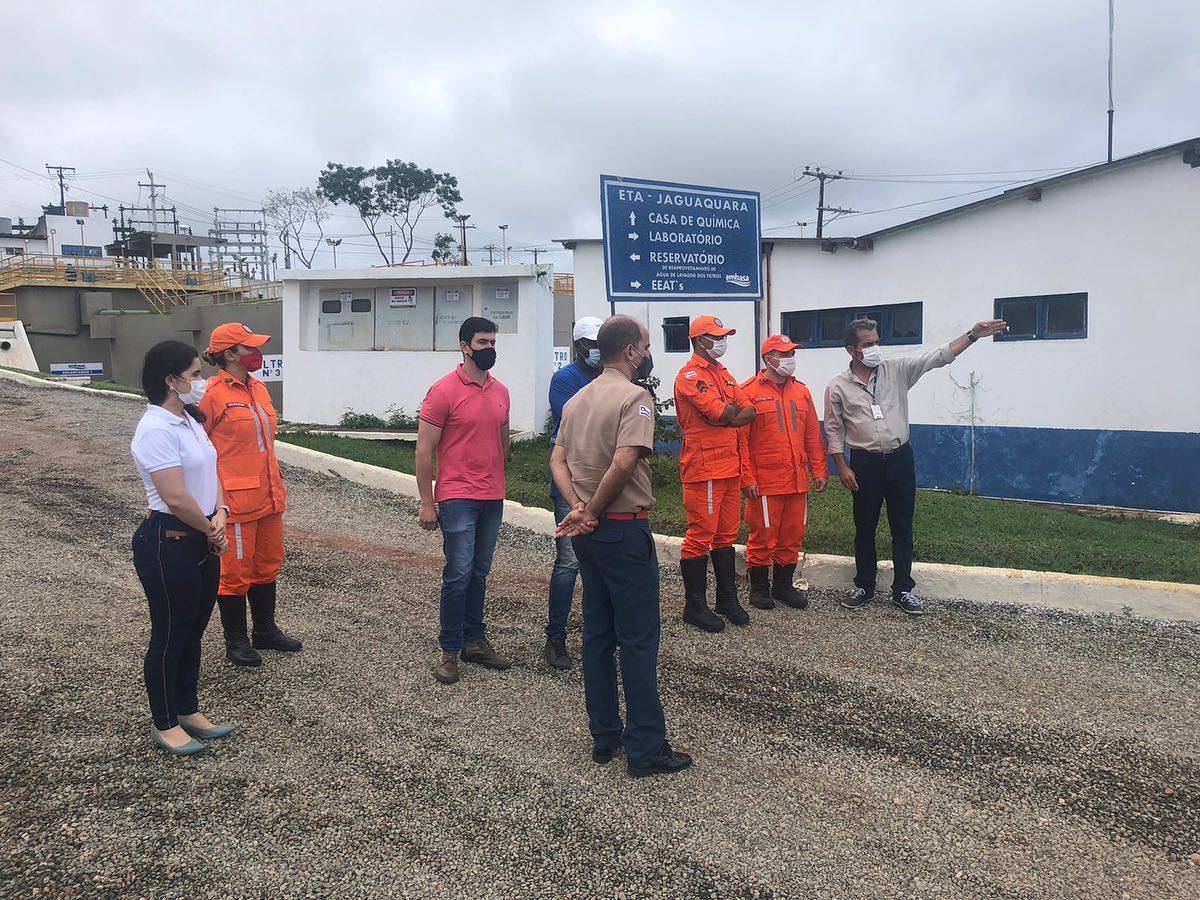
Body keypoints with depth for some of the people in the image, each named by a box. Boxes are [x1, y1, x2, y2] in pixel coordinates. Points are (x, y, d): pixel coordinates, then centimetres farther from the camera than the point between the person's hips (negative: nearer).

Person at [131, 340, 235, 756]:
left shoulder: (190, 420, 10)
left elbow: (211, 473, 12)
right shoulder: (156, 430, -21)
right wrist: (211, 530, -10)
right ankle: (164, 724, 21)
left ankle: (188, 711, 33)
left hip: (203, 543, 9)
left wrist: (220, 513, -6)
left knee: (193, 632, 18)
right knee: (169, 636, 5)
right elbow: (176, 497, -25)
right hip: (168, 545, -9)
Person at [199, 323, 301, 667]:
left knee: (268, 565, 17)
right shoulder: (213, 393, -13)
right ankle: (235, 641, 21)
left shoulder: (258, 388, 10)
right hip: (235, 498, -8)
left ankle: (266, 630, 33)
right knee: (236, 570, 5)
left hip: (268, 496, 8)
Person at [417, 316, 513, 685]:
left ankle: (475, 641, 24)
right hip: (458, 498, -6)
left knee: (479, 573, 13)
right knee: (459, 574, -6)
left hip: (493, 499, 6)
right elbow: (424, 450, -9)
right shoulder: (443, 391, -9)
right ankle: (449, 651, 6)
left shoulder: (501, 392, 10)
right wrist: (427, 503, -10)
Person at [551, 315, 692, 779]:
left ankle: (604, 736, 23)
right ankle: (646, 748, 6)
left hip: (589, 532, 8)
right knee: (638, 638, -1)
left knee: (598, 633, 14)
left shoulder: (578, 400, 13)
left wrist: (579, 508, -4)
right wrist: (592, 512, -13)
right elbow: (623, 465, -24)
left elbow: (557, 460, 8)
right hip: (624, 530, -8)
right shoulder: (635, 397, -13)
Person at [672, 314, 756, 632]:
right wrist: (732, 408, 0)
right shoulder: (690, 375, -11)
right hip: (703, 470, -9)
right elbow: (722, 415, -21)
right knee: (700, 537, -2)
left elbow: (750, 412, 8)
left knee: (726, 535, 15)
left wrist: (726, 416, -10)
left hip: (730, 467, 9)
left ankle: (727, 599, 25)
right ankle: (695, 606, 7)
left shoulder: (723, 373, 19)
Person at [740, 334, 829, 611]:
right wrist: (747, 479, -12)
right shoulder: (749, 391, -5)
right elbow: (740, 439, -8)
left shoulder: (801, 391, 13)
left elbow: (812, 435, 15)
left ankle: (783, 584, 26)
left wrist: (819, 471, 10)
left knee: (793, 536, 11)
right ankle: (759, 587, 17)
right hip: (764, 482, -5)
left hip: (798, 481, 6)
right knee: (763, 536, 2)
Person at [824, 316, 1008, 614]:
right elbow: (833, 430, 0)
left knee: (902, 527, 7)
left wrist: (973, 335, -19)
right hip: (864, 463, -1)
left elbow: (937, 356, -8)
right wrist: (842, 467, -5)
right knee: (864, 528, 9)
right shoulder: (838, 386, -4)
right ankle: (864, 586, 24)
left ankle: (903, 589, 18)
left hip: (900, 459, 2)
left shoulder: (897, 369, -1)